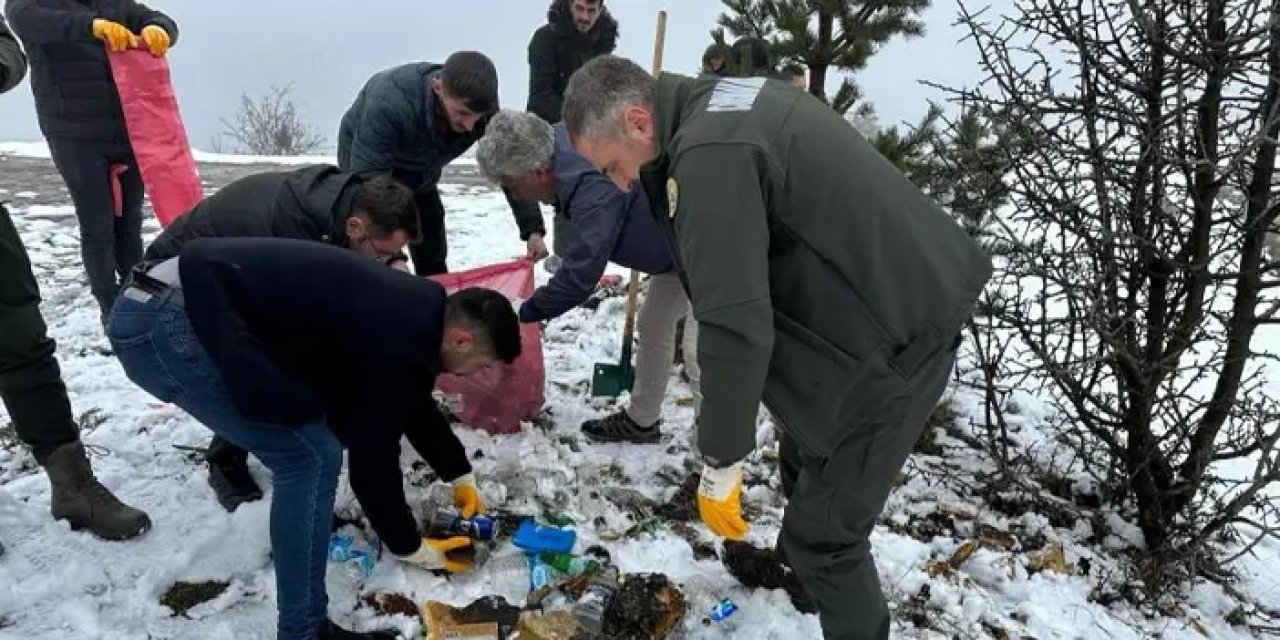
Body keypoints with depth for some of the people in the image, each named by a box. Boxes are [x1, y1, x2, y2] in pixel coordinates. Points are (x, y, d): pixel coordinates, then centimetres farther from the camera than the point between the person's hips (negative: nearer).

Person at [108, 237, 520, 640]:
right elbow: (373, 462, -9)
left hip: (176, 303, 10)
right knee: (311, 456, -9)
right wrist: (410, 548, 6)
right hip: (161, 325, -10)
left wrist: (461, 478, 35)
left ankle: (301, 531, 38)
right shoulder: (394, 344, -17)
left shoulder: (412, 311, 12)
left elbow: (416, 407, 27)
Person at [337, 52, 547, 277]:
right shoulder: (389, 103, -44)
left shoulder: (481, 107, -29)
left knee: (433, 260, 11)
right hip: (365, 162, -5)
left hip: (421, 175, 5)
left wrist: (533, 229, -28)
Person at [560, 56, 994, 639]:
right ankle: (806, 570, 51)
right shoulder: (721, 105, 7)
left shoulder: (709, 154, -25)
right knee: (804, 467, 27)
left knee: (822, 533, -2)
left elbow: (735, 326, -27)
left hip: (898, 334, -10)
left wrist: (719, 467, -16)